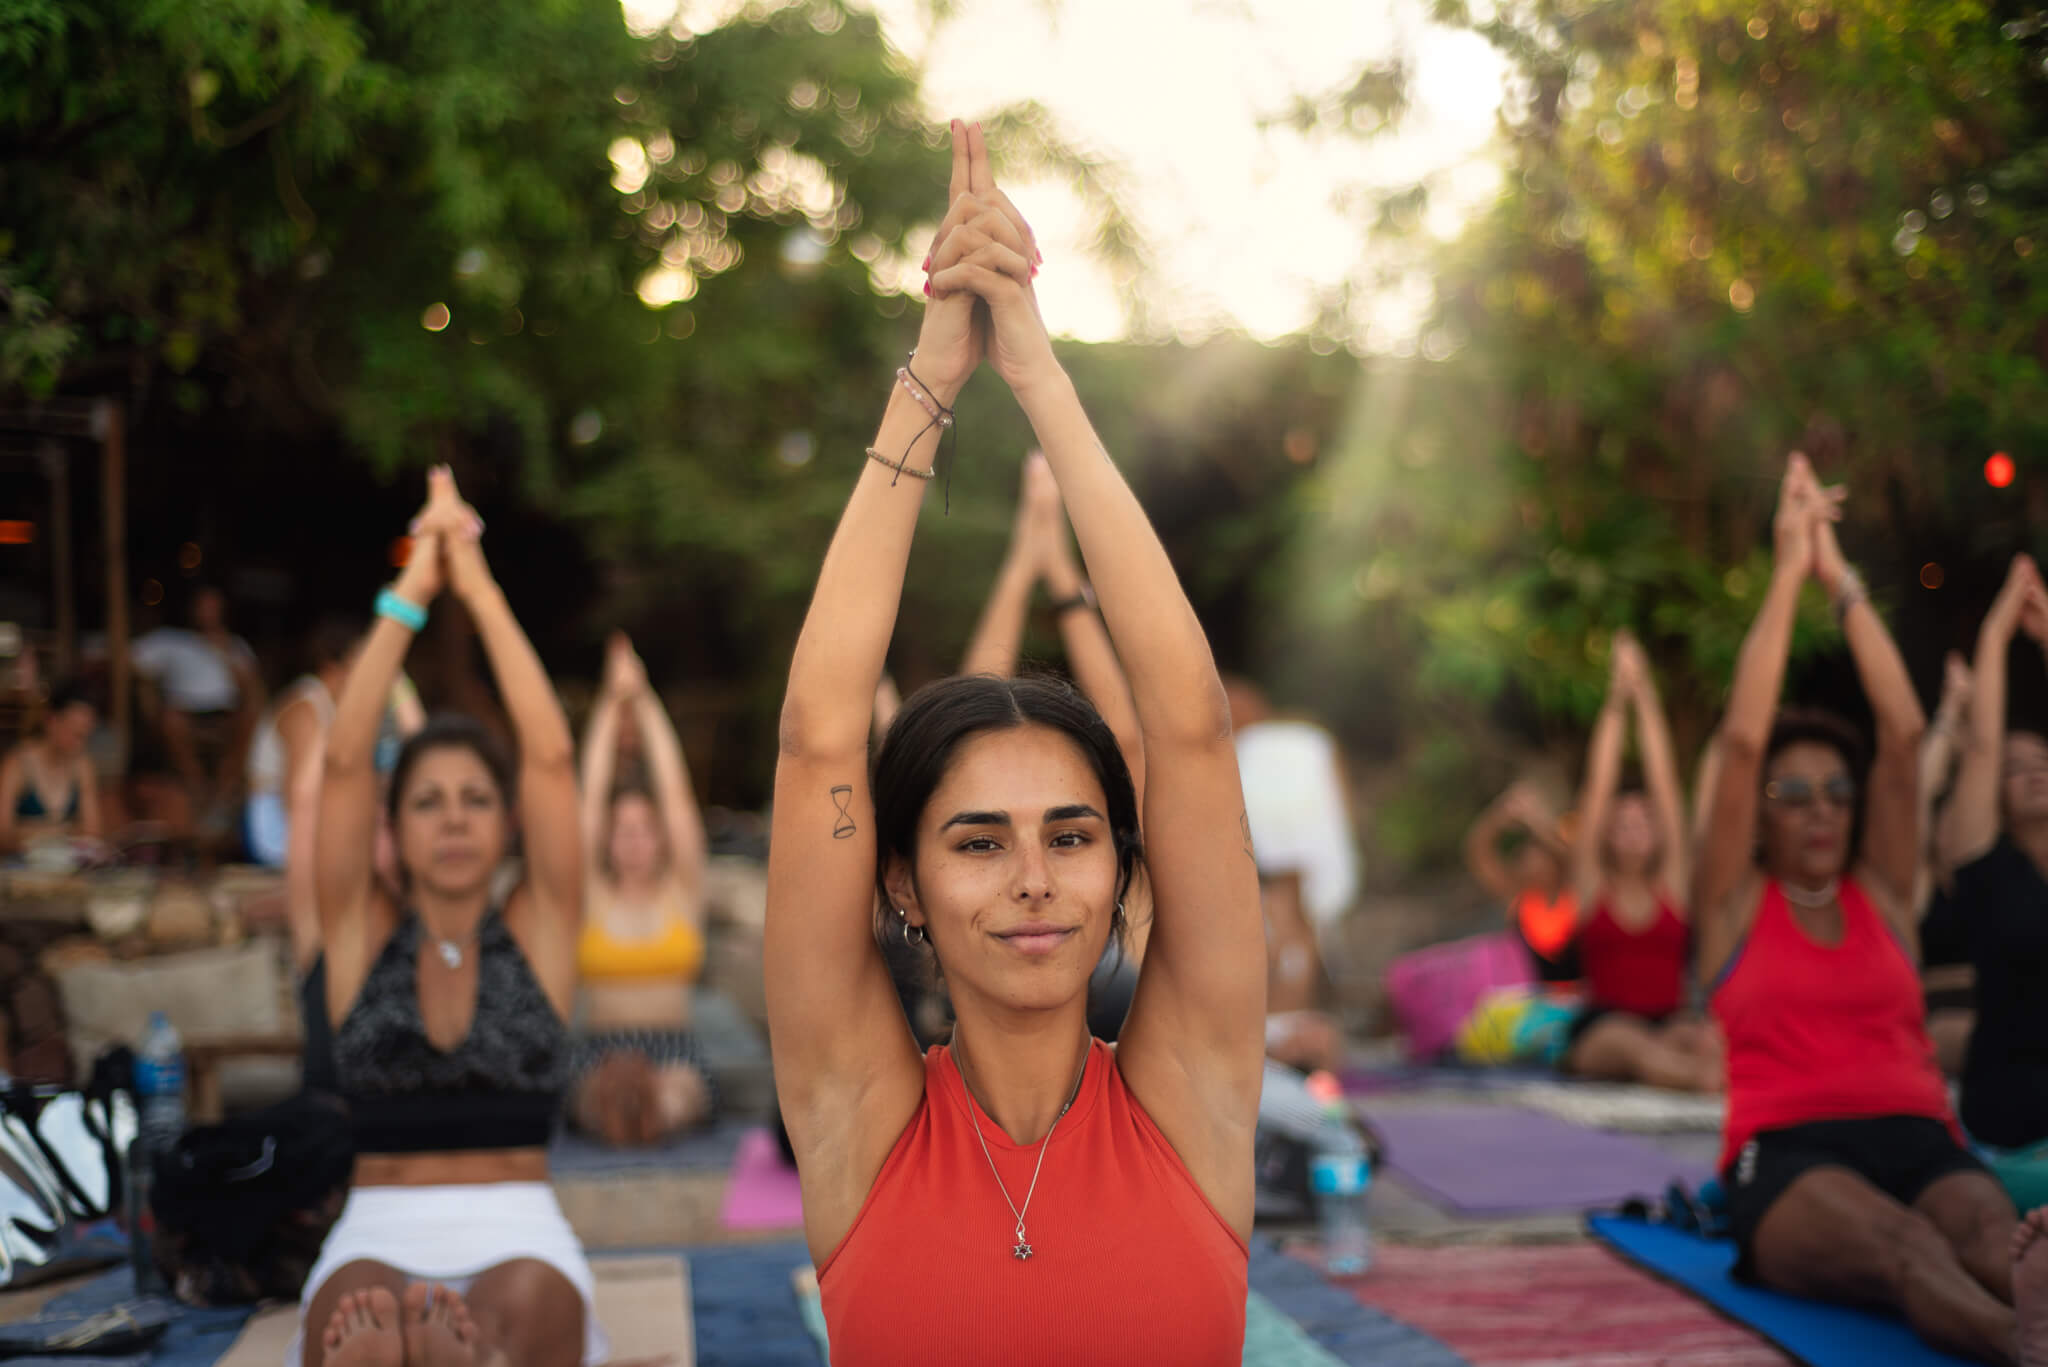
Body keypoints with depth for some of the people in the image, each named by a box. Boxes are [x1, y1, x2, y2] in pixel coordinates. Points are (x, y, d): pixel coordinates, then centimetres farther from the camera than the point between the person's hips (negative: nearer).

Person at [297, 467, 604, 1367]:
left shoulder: (539, 932, 11)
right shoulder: (362, 935, 12)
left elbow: (551, 756, 1)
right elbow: (344, 760, 1)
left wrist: (480, 591, 3)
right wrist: (410, 594, -1)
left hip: (518, 1233, 0)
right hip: (379, 1234, 0)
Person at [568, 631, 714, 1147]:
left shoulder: (682, 893, 9)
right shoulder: (590, 897, 9)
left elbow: (677, 792, 4)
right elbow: (590, 799, 4)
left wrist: (645, 703, 4)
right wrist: (611, 706, 3)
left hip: (675, 1048, 0)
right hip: (598, 1046, 0)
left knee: (673, 1095, -37)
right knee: (602, 1097, -37)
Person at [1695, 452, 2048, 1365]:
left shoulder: (1881, 895, 22)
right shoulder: (1735, 903, 14)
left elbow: (1904, 733, 12)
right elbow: (1743, 739, 1)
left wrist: (1840, 579, 12)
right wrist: (1789, 572, 4)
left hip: (1920, 1143, 4)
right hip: (1788, 1159, -4)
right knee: (1905, 1249, -39)